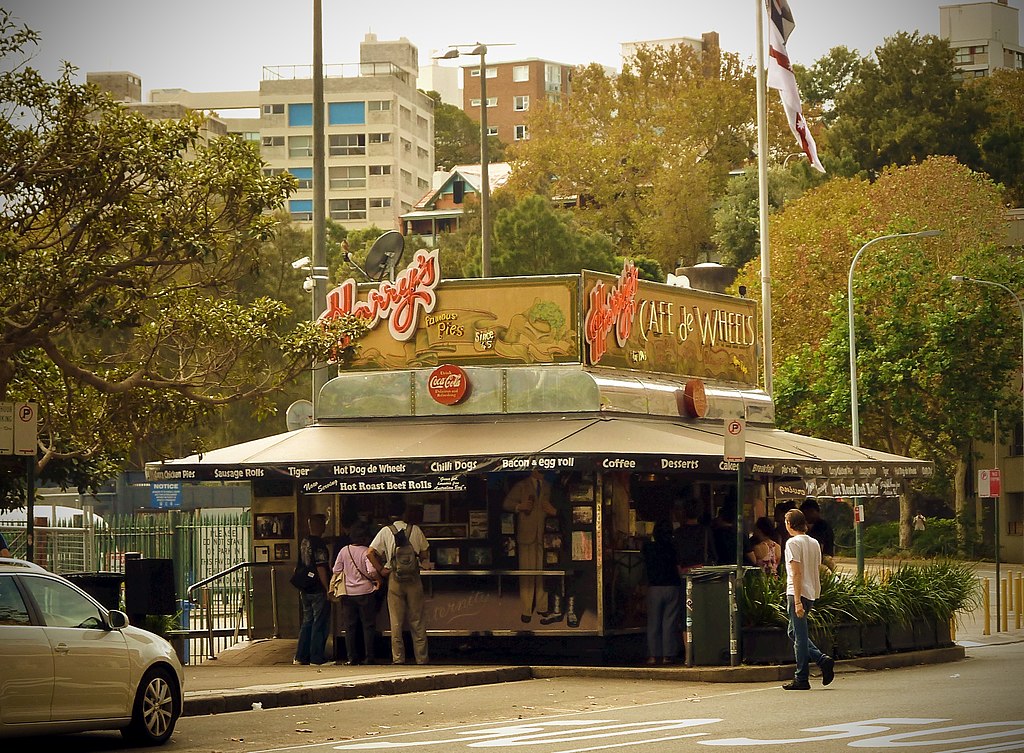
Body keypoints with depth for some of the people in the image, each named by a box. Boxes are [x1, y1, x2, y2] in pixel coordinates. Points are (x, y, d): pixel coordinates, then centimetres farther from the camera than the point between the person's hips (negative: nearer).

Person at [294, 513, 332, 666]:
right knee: (320, 623, -2)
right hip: (318, 590, -8)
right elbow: (321, 568, -19)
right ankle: (317, 658, -1)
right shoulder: (318, 544, -15)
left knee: (307, 622, 14)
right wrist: (328, 588, -16)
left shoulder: (303, 542, 11)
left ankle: (300, 657, 14)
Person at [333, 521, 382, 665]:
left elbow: (336, 571, 3)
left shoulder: (344, 551, 0)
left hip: (348, 593, 3)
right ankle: (369, 657, 3)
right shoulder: (367, 552, -11)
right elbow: (371, 571, -21)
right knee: (368, 626, 5)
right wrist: (378, 579, -2)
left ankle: (352, 657, 7)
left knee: (350, 626, 8)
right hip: (365, 592, -3)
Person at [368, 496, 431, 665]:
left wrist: (381, 569, -1)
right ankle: (421, 658, 8)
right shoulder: (415, 530, 0)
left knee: (396, 622, 4)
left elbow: (370, 553, -10)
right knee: (417, 621, 7)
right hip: (414, 578, 1)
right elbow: (425, 554, 5)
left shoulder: (386, 531, -3)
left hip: (394, 577, -1)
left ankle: (398, 659, 2)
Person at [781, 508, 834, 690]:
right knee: (794, 632, 18)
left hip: (798, 594, -8)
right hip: (812, 594, 8)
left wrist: (797, 601, -19)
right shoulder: (814, 543, 13)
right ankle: (822, 659, 5)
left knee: (799, 636, -3)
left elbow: (796, 573, -17)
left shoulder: (793, 543, -10)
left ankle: (801, 679, 0)